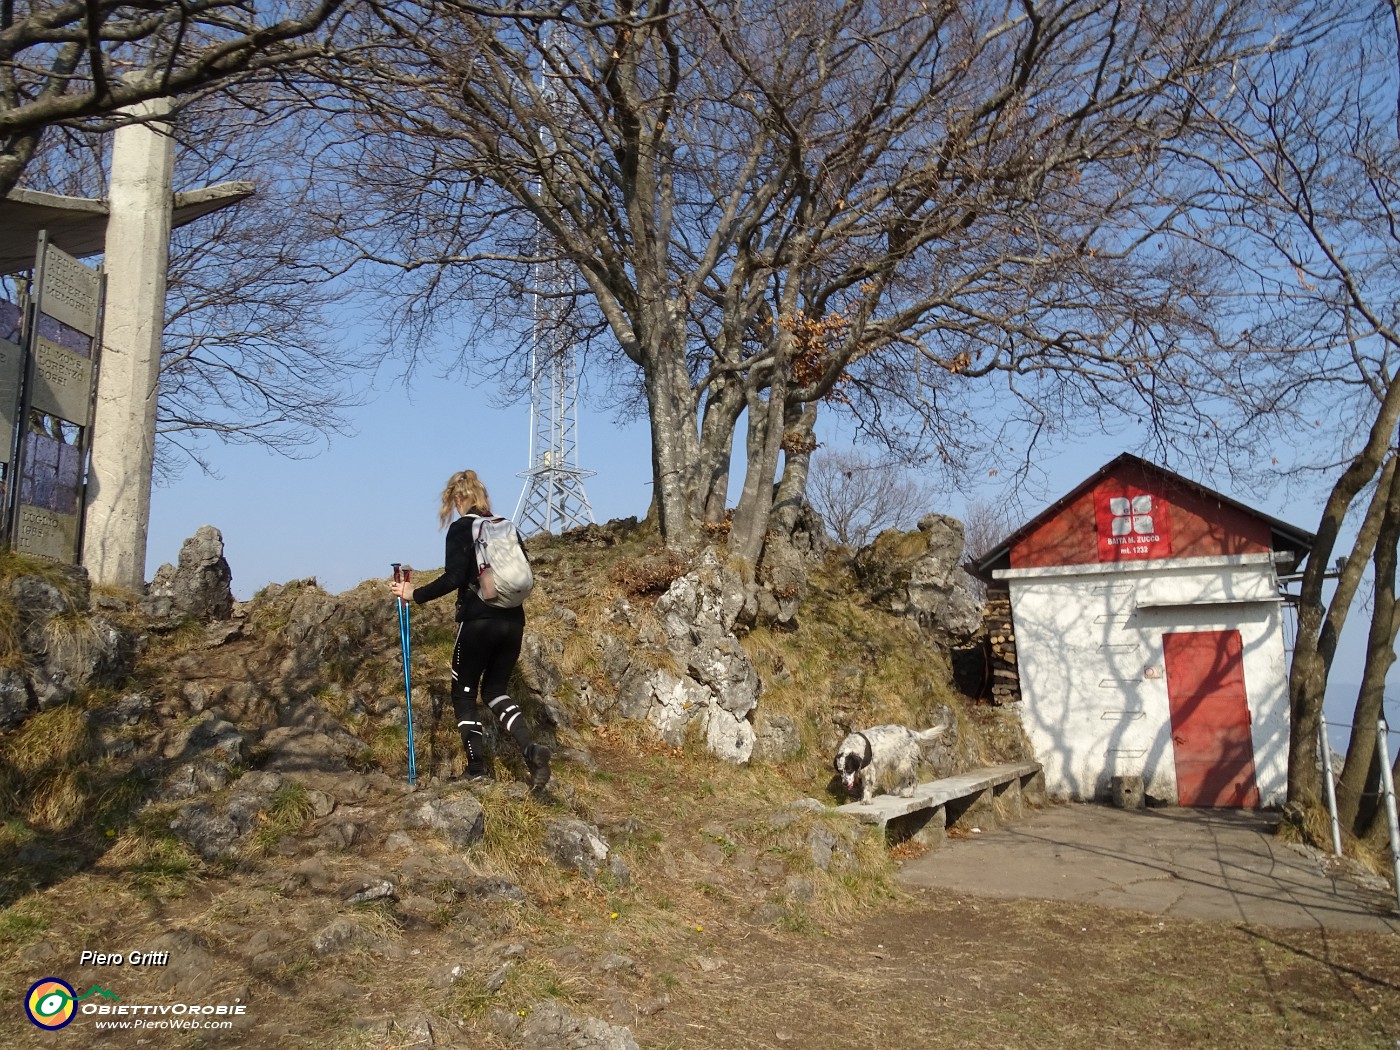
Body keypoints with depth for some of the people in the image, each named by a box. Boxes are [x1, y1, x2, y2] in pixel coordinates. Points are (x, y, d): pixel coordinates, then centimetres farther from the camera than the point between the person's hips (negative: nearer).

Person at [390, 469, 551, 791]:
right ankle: (530, 748, -6)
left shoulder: (461, 529, -6)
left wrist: (415, 594, -6)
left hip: (478, 621, -5)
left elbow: (453, 578, -16)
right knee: (496, 690, 16)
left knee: (464, 693, 11)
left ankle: (477, 769, 6)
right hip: (513, 621, 6)